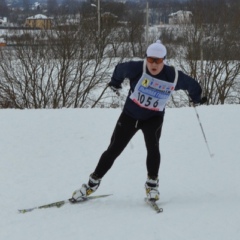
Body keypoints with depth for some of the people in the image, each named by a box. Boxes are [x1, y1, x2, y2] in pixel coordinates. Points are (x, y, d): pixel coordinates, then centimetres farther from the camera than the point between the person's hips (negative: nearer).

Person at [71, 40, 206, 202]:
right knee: (113, 150, 2)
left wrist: (197, 98, 18)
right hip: (130, 114, 0)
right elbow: (120, 69, -1)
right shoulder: (137, 68, -23)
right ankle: (93, 182, 18)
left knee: (153, 146, -26)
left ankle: (152, 184, -6)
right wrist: (115, 83, 18)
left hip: (153, 118, 0)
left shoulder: (174, 76, -20)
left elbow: (192, 85, 0)